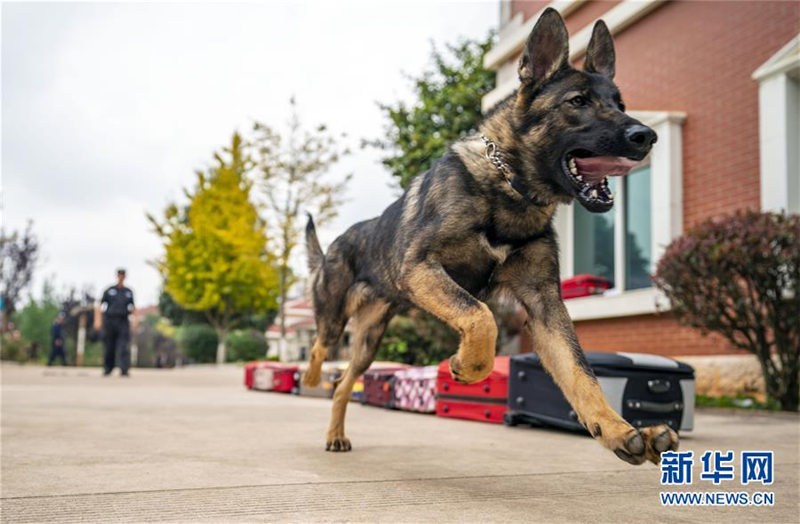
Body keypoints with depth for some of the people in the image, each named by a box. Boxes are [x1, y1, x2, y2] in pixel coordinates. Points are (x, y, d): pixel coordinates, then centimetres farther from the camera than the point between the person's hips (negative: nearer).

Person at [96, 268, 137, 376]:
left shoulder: (128, 292, 16)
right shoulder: (109, 291, 10)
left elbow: (133, 308, 18)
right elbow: (100, 306, 7)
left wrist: (135, 320, 3)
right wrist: (97, 320, -4)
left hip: (123, 322, 0)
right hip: (109, 320, 0)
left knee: (123, 347, -12)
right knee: (109, 347, 2)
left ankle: (124, 370, -20)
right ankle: (107, 369, 16)